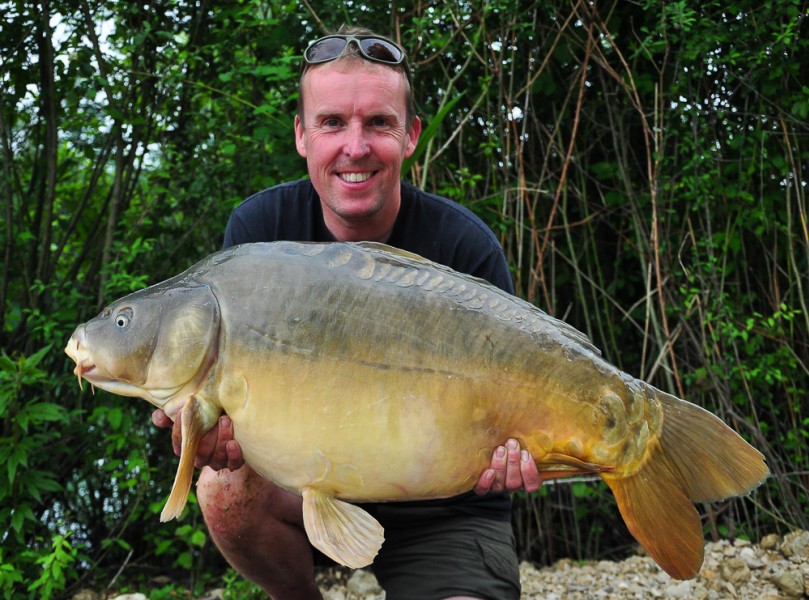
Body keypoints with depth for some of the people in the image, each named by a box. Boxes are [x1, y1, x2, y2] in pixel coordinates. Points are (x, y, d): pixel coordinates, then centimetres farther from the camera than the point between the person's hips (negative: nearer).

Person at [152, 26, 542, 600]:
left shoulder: (466, 248, -18)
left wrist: (505, 451, -36)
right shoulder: (260, 227, -10)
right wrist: (218, 419, -34)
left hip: (443, 511, -3)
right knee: (228, 486, -26)